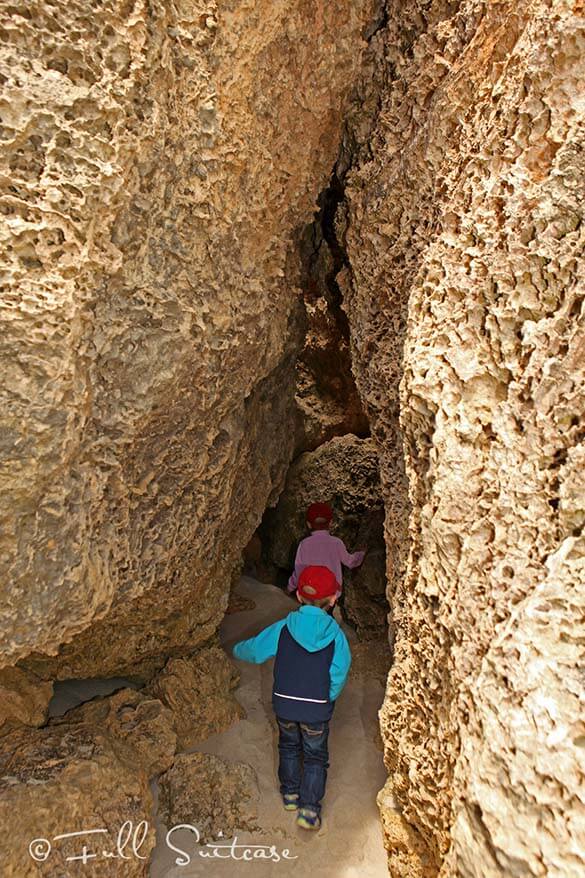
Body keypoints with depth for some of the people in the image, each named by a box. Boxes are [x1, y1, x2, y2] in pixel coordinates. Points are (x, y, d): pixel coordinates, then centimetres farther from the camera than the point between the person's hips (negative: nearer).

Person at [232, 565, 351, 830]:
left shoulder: (283, 628, -11)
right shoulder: (335, 634, -14)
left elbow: (254, 649, 2)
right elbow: (339, 675, -10)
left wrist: (237, 650, 24)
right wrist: (327, 698, 8)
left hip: (284, 703, 2)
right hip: (317, 709, -2)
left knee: (289, 748, 28)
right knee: (315, 757, 19)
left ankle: (290, 794, 39)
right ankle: (309, 809, 15)